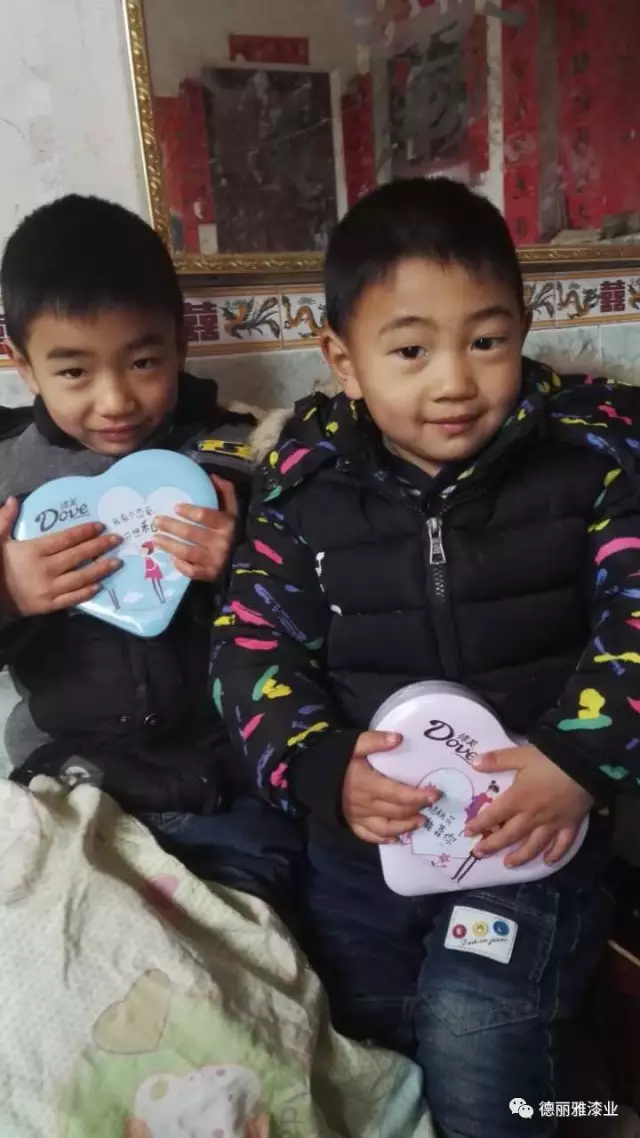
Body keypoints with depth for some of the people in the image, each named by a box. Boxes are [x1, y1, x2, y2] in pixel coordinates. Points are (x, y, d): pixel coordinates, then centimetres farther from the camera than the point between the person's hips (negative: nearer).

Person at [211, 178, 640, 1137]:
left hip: (534, 829, -2)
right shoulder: (309, 481, -8)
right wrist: (323, 770, -21)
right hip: (358, 842, 3)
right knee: (363, 1050, 19)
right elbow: (253, 647, -6)